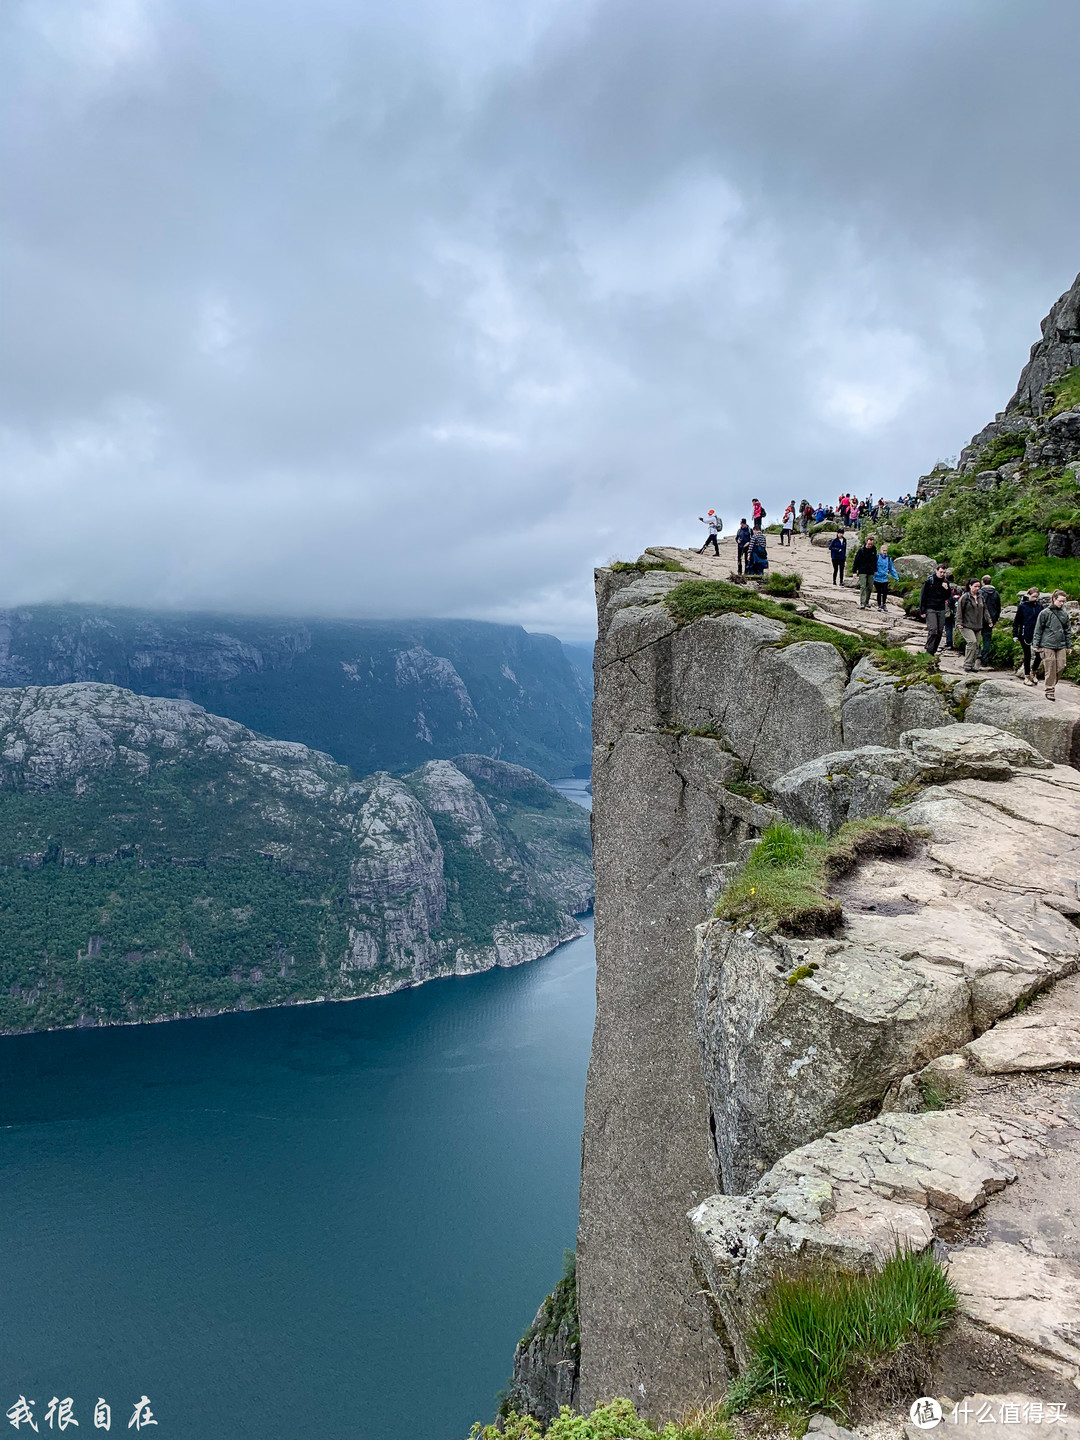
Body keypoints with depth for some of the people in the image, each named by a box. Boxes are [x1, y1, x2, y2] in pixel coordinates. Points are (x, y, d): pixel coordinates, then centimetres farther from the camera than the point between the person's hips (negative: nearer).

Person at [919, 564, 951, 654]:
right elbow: (922, 596, -2)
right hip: (930, 609, -5)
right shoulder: (929, 581, -3)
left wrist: (947, 589, -6)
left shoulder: (945, 582, 10)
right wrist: (922, 611, -7)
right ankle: (929, 652, -13)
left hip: (941, 610, 5)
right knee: (933, 630, -15)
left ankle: (933, 651, 10)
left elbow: (948, 597, 14)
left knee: (940, 632, 2)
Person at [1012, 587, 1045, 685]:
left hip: (1036, 635, 3)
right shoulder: (1022, 606, -4)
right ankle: (1027, 677, 16)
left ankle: (1033, 673, 21)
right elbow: (1016, 621, -1)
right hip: (1025, 635, -3)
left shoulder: (1039, 606, 4)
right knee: (1027, 656, 5)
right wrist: (1015, 634, -5)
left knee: (1040, 655, -2)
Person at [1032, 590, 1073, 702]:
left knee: (1060, 667, 0)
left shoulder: (1065, 614, 10)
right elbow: (1038, 630, 0)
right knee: (1050, 669, -5)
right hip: (1048, 645, -4)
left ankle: (1052, 683, 21)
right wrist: (1036, 644, -3)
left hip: (1061, 646, 4)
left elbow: (1068, 631, 17)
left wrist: (1069, 646, 15)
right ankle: (1050, 691, 2)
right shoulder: (1045, 613, -3)